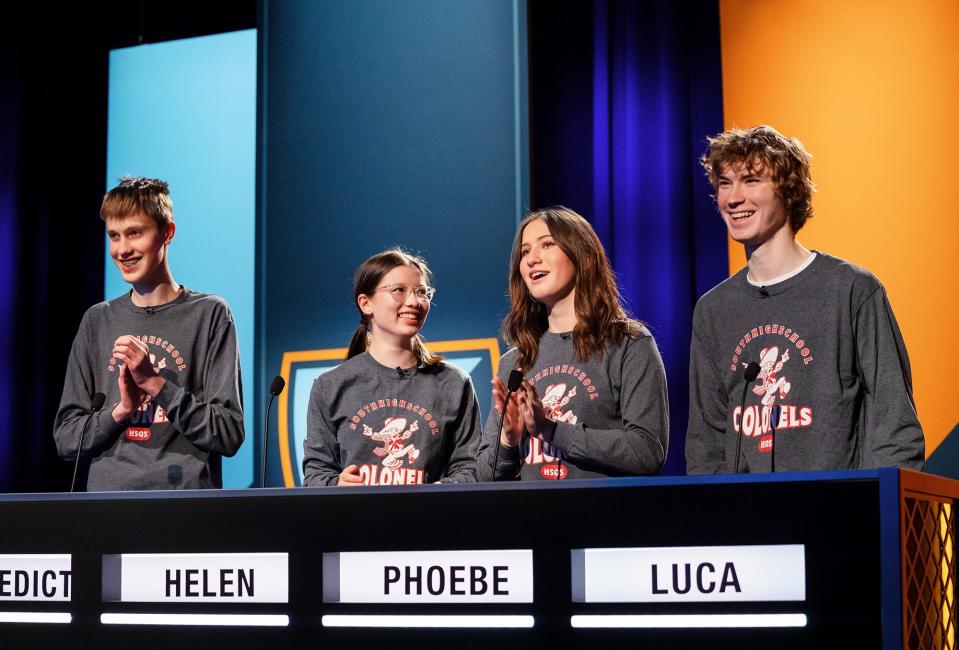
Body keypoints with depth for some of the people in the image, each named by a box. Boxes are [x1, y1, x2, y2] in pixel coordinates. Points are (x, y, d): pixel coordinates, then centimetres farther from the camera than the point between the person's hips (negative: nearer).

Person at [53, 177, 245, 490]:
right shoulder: (97, 320, 13)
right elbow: (66, 438, 10)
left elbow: (229, 434, -4)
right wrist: (121, 409, -6)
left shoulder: (210, 313, 2)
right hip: (106, 500, 2)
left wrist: (155, 383, -11)